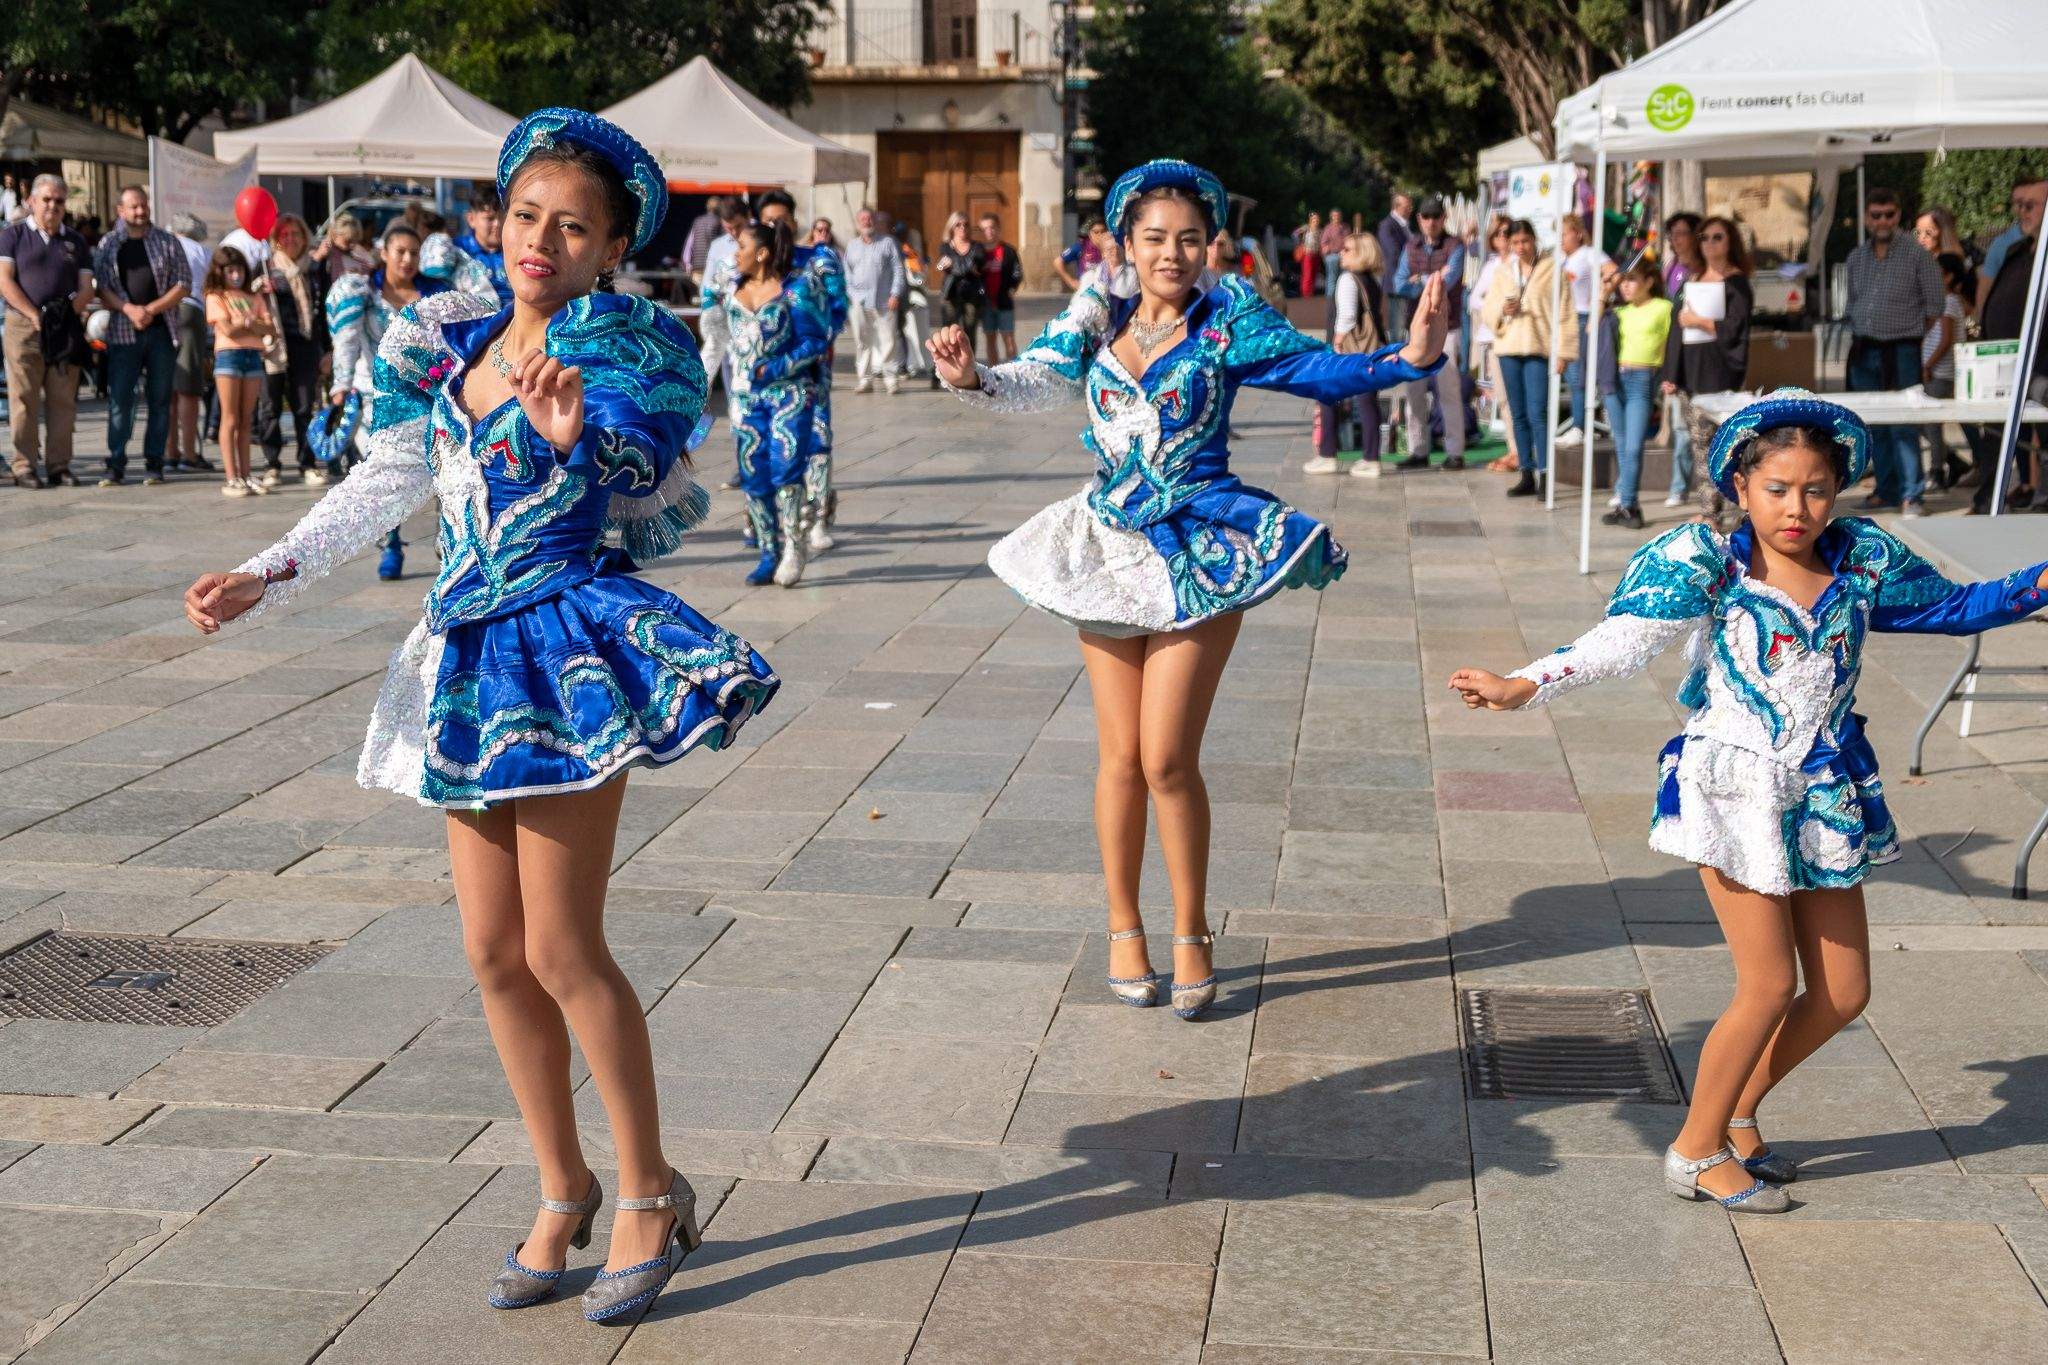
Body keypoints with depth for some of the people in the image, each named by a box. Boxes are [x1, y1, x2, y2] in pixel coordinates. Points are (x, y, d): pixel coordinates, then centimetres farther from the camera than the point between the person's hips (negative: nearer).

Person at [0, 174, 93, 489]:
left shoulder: (75, 242, 16)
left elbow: (86, 288, 11)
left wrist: (69, 313, -8)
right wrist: (35, 315, -12)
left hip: (66, 331, 3)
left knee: (63, 401, 2)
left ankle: (59, 465, 7)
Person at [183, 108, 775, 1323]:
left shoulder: (620, 345, -8)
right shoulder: (455, 341, 9)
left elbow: (662, 505, -24)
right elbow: (388, 483, 17)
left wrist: (582, 433, -43)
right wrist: (266, 579, 14)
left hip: (573, 650, -6)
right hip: (473, 653, 6)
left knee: (560, 947, -5)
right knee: (495, 950, 9)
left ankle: (651, 1194, 12)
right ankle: (564, 1189, 25)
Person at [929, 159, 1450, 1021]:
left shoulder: (1226, 320, -3)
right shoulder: (1098, 319, 6)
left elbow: (1320, 371, -11)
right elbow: (1034, 383, -4)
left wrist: (1408, 358, -27)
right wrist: (972, 379, -24)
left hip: (1201, 552, -3)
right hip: (1109, 547, 3)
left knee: (1168, 760, -6)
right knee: (1120, 758, 7)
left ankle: (1190, 937, 12)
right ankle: (1124, 931, 23)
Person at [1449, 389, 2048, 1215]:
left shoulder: (1864, 560, 1)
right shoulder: (1709, 566, -12)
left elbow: (1954, 607, 15)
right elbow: (1623, 639, -21)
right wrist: (1523, 687, -34)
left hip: (1828, 797, 6)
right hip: (1736, 794, -5)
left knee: (1843, 992, 8)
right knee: (1770, 985, -4)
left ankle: (1736, 1114, 30)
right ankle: (1697, 1151, 15)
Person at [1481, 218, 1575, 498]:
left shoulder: (1551, 268, -1)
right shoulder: (1503, 272, 13)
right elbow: (1487, 309, 14)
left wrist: (1563, 352, -9)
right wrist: (1502, 309, -9)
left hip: (1539, 349, -5)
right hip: (1508, 349, 5)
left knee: (1538, 414, -13)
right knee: (1518, 415, 8)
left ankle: (1545, 475, -11)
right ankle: (1527, 475, 14)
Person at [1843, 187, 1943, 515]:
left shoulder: (1916, 255, -3)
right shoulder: (1856, 258, 12)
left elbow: (1934, 306, -1)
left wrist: (1913, 334, 0)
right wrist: (1857, 338, 12)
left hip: (1901, 351, -5)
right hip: (1864, 352, 5)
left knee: (1903, 425, -9)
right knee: (1875, 426, 9)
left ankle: (1910, 494, -6)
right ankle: (1886, 488, 18)